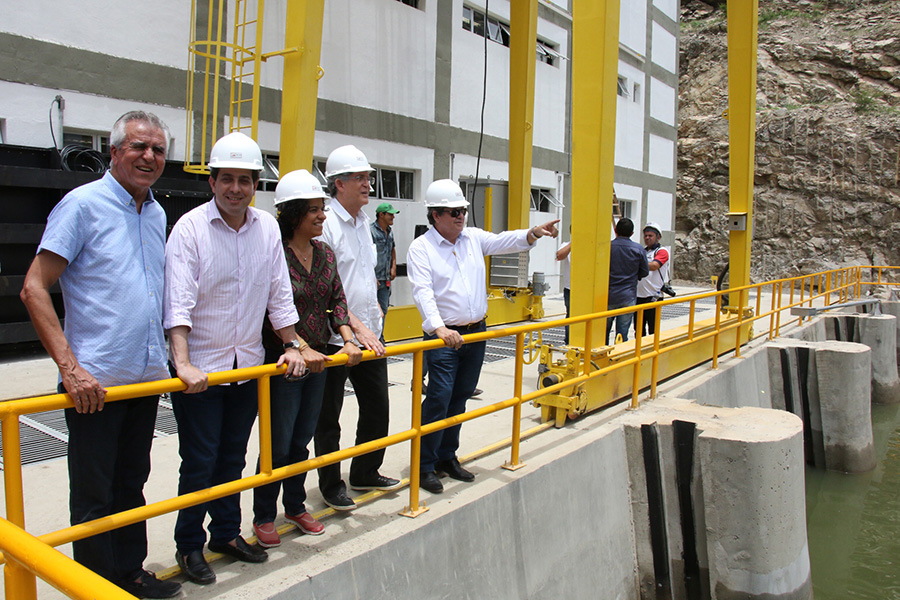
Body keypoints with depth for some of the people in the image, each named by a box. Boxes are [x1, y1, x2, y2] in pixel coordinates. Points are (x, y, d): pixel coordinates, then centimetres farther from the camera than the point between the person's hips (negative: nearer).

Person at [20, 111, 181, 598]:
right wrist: (70, 368, -20)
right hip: (95, 382, -6)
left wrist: (170, 361, 16)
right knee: (94, 496, 6)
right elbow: (34, 289, -13)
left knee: (131, 484, 18)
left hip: (147, 377, 7)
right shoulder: (83, 204, -9)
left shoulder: (156, 214, 11)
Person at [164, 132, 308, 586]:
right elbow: (178, 302, -19)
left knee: (233, 456, 16)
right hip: (200, 369, -4)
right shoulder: (190, 229, -12)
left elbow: (279, 296, 9)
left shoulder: (267, 228, 3)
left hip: (248, 364, 5)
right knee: (199, 462, 4)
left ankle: (226, 532, 33)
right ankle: (189, 545, 23)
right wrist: (183, 364, -27)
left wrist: (292, 346, 8)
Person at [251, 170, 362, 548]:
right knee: (279, 444, 3)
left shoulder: (325, 253, 7)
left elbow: (337, 300, 7)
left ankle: (295, 507, 33)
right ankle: (263, 516, 22)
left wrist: (347, 340, -7)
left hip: (319, 359, 6)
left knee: (302, 439, 17)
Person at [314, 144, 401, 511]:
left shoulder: (363, 222, 12)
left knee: (377, 408, 16)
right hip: (335, 338, -8)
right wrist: (355, 326, -22)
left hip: (370, 334, 8)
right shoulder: (325, 223, -15)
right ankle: (331, 485, 24)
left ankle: (366, 473, 35)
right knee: (328, 417, 8)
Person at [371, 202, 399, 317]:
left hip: (386, 279, 8)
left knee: (383, 309, 11)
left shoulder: (390, 232, 13)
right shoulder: (371, 231, -12)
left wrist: (393, 267, 18)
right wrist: (372, 276, -19)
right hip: (373, 279, -7)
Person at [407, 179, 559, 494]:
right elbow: (423, 292, -20)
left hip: (476, 332, 6)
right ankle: (424, 465, 3)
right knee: (439, 398, -10)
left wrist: (534, 233, -19)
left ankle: (447, 457, 26)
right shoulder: (420, 248, -9)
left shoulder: (474, 237, 8)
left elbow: (504, 241, 1)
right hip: (444, 336, -6)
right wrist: (439, 329, -34)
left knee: (460, 397, 13)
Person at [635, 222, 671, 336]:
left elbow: (654, 266, -22)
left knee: (653, 330, -2)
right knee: (639, 329, 11)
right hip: (638, 296, 6)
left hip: (653, 296, -6)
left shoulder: (662, 252, -2)